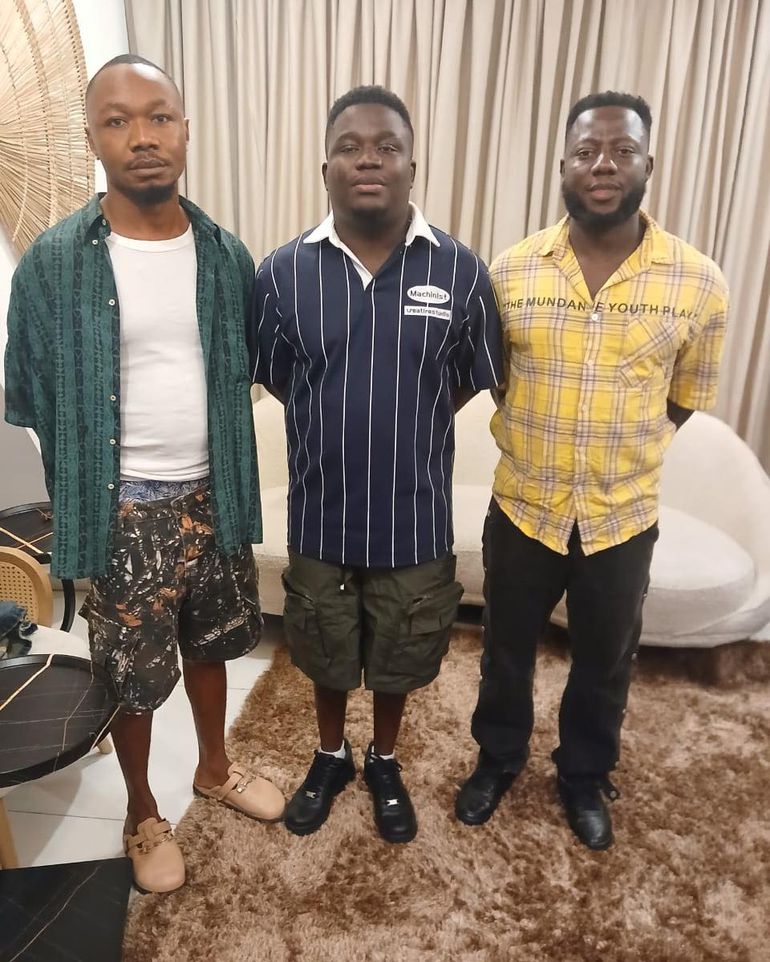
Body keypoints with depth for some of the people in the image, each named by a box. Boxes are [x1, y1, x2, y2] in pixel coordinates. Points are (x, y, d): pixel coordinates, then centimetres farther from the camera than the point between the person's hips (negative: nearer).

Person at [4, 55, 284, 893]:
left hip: (211, 496, 4)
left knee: (210, 645, 22)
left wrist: (224, 476, 7)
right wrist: (83, 496, 1)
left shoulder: (226, 255, -1)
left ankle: (215, 768, 48)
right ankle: (142, 815, 40)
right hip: (121, 509, -3)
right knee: (131, 677, 13)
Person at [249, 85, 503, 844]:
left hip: (414, 520, 0)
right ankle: (331, 757, 50)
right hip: (320, 517, 1)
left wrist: (402, 423, 2)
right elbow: (275, 379, 5)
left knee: (398, 662, 20)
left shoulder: (461, 272, -9)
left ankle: (384, 762, 49)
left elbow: (474, 380, 3)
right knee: (325, 659, 21)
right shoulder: (282, 273, -7)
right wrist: (342, 426, 1)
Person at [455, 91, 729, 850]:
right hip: (523, 508, 1)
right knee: (506, 649, 18)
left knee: (605, 662, 19)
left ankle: (585, 775, 46)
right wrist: (545, 445, 2)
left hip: (624, 518, 0)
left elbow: (688, 399, 3)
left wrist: (622, 455, 3)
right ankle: (498, 758, 46)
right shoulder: (511, 270, -6)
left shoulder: (698, 282, -9)